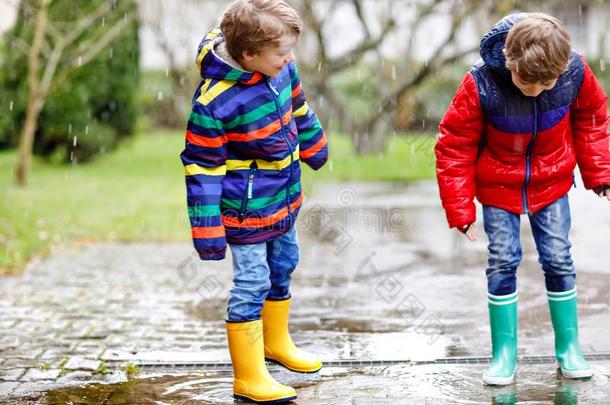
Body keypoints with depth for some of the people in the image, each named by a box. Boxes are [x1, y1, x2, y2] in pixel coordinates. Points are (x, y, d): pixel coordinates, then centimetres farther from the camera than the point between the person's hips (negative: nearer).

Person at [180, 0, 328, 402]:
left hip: (285, 198, 8)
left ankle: (276, 341, 47)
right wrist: (207, 229, -20)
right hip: (247, 209, -8)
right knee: (252, 283, 0)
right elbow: (201, 166, -22)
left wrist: (313, 147, 26)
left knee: (283, 267, 23)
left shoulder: (281, 67, -9)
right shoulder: (214, 101, -29)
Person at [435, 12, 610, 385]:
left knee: (559, 260, 4)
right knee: (503, 263, -2)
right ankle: (504, 353, 10)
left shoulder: (577, 74, -22)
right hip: (499, 186, -2)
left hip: (551, 183, 2)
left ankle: (568, 347, 19)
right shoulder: (481, 85, -30)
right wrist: (461, 209, -16)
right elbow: (454, 147, -18)